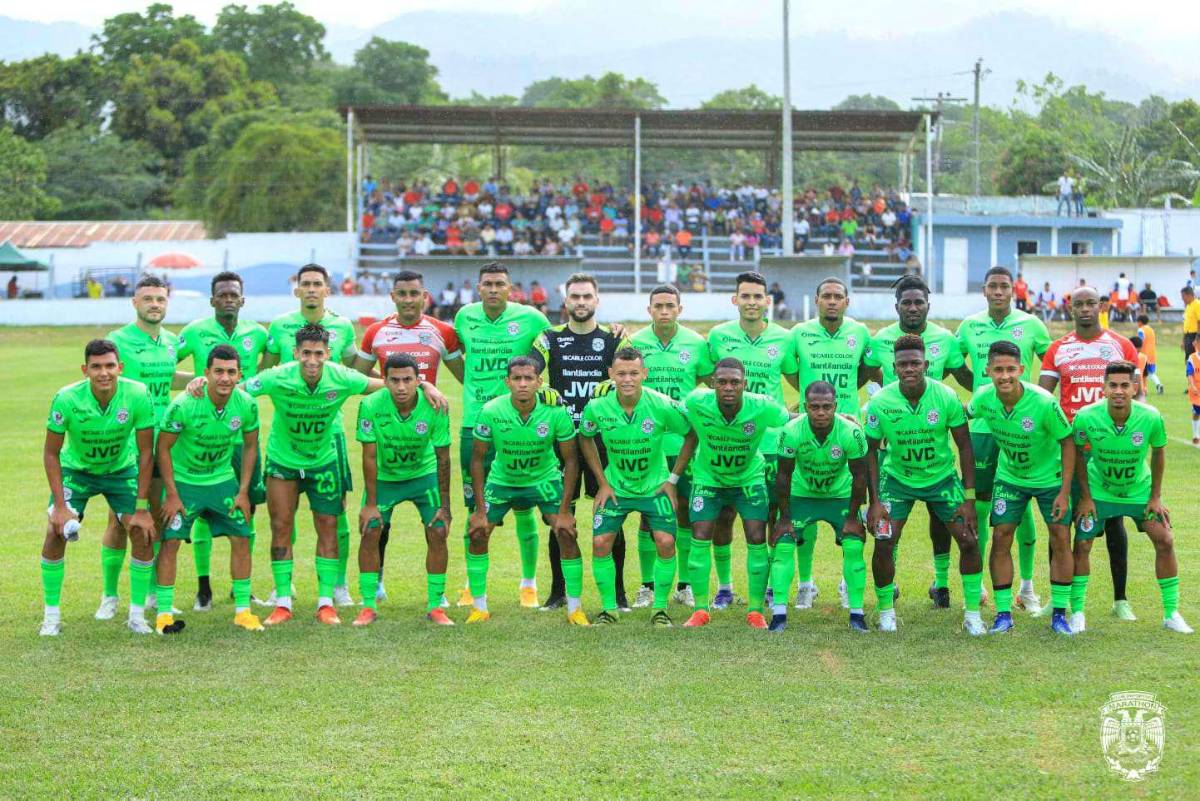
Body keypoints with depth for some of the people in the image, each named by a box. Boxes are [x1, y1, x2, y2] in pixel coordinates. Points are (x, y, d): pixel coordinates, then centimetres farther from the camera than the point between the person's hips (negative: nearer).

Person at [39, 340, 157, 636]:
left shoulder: (138, 395, -26)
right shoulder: (67, 398, -28)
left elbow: (146, 453, -17)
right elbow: (51, 452, -16)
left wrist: (142, 507, -17)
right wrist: (60, 506, -20)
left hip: (122, 470, 1)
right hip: (75, 470, -1)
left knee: (143, 532, -12)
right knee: (55, 532, -16)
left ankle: (137, 615, 3)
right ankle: (51, 616, -1)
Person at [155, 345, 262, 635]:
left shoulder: (247, 405, -14)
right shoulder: (184, 405, -25)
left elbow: (250, 446, 3)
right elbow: (163, 448, -15)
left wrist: (243, 491, 0)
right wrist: (172, 495, -15)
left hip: (223, 479, 3)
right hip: (183, 480, -3)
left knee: (241, 538, -1)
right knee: (171, 541, -10)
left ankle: (242, 610, 11)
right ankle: (164, 613, 0)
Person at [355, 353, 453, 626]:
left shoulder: (434, 407, -24)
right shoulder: (371, 406, -26)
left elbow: (442, 458, -15)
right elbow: (369, 456, -18)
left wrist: (444, 506, -13)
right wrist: (370, 503, -17)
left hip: (424, 474, 0)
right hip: (384, 476, 0)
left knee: (438, 533, -10)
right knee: (370, 533, -11)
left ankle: (435, 606, 4)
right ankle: (369, 606, 2)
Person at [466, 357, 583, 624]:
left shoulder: (556, 412, -24)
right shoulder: (491, 411, -23)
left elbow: (570, 459, -13)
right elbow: (478, 457, -10)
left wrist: (564, 509, -16)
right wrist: (479, 509, -12)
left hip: (544, 479, -1)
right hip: (501, 480, 1)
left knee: (567, 535, -15)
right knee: (477, 534, -9)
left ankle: (575, 608, -1)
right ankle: (479, 607, 7)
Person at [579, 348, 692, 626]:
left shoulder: (662, 406, -21)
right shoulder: (597, 407, -16)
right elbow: (585, 438, 5)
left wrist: (673, 479, -4)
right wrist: (602, 482, 2)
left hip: (655, 486, -1)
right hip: (615, 486, 1)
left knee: (665, 542, -15)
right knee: (600, 543, -10)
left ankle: (660, 608, 3)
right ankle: (609, 608, 8)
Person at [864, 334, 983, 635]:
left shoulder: (946, 397, -19)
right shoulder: (880, 402, -18)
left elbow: (964, 446, -10)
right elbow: (871, 451, -7)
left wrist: (969, 497, -13)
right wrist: (874, 502, -12)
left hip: (942, 478, 1)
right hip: (897, 478, 0)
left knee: (969, 540, -7)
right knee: (884, 544, -12)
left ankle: (972, 614, 8)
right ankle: (886, 610, 10)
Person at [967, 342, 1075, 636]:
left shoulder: (1044, 402, -30)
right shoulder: (983, 398, -20)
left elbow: (1067, 443, -18)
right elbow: (966, 415, 4)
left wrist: (1064, 492, -18)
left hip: (1050, 478, -2)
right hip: (1009, 477, 2)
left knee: (1060, 540, -4)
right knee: (1000, 539, -4)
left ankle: (1059, 614, 9)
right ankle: (1003, 614, 6)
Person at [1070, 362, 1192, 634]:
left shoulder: (1151, 417, -25)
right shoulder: (1086, 417, -27)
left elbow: (1158, 453, -5)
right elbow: (1078, 455, -8)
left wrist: (1156, 496, -2)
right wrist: (1085, 497, -7)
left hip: (1139, 489, 1)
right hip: (1098, 490, -1)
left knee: (1165, 541, -5)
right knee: (1081, 545, -7)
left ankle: (1172, 614, 8)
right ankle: (1077, 613, 9)